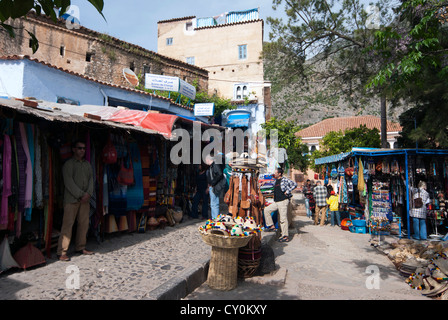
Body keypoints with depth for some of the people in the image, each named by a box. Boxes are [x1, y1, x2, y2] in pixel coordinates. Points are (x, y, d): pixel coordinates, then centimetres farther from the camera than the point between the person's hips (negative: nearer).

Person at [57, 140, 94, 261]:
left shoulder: (87, 164, 16)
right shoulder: (68, 164, -2)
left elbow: (91, 179, 11)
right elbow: (69, 182, -10)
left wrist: (88, 193, -5)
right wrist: (81, 195, -13)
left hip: (85, 199, 6)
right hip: (72, 199, -6)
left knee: (84, 224, 8)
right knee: (67, 225, -5)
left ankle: (80, 247, 21)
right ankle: (62, 252, 1)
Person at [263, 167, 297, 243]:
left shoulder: (284, 180, -10)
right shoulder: (276, 181, 14)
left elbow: (294, 185, -15)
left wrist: (287, 192, -15)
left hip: (283, 201, -8)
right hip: (276, 202, 8)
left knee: (283, 219, -6)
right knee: (266, 210, 5)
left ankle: (285, 237, 0)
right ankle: (271, 226, 12)